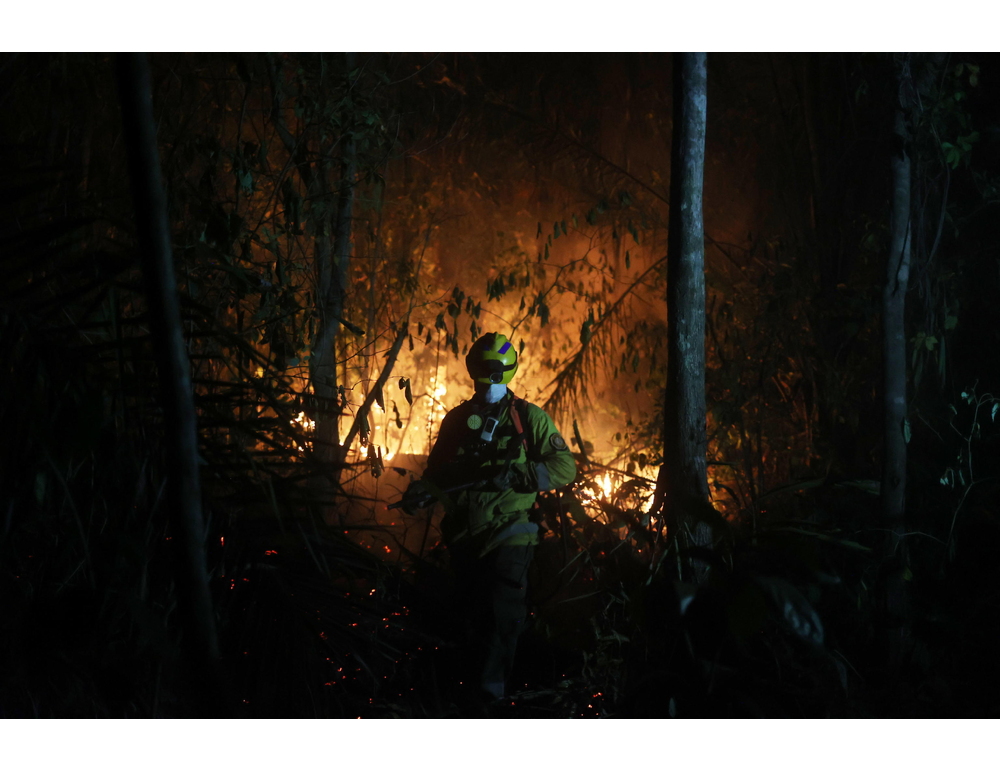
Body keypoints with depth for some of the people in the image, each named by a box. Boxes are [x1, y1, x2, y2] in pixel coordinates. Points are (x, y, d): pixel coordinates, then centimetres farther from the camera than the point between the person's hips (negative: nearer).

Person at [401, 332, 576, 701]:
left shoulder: (529, 418, 0)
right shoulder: (457, 419, 12)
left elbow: (565, 466, -6)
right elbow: (439, 470, 17)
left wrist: (517, 476, -20)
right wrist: (422, 491, -5)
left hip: (509, 529, -4)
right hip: (464, 532, 4)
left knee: (505, 607, -16)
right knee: (476, 609, 11)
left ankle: (494, 679, -11)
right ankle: (481, 671, 26)